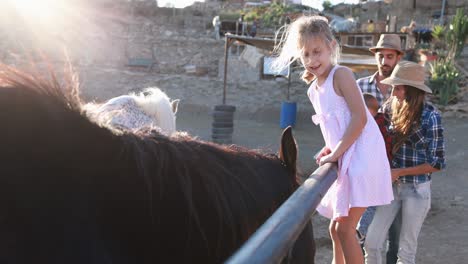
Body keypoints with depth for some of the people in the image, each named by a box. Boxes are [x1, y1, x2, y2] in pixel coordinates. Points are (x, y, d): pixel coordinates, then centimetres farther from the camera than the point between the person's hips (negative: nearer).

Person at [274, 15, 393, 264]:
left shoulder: (341, 74, -12)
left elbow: (360, 118, -19)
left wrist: (336, 152, -18)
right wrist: (330, 148, 4)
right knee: (335, 227, 17)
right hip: (344, 159, 9)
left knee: (344, 228, -9)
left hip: (362, 154, -9)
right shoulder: (313, 90, 12)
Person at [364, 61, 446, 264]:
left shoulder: (430, 116, -15)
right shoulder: (394, 109, -1)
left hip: (417, 190, -4)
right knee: (371, 243, 3)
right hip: (392, 186, 4)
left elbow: (437, 163, -12)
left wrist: (399, 172, -14)